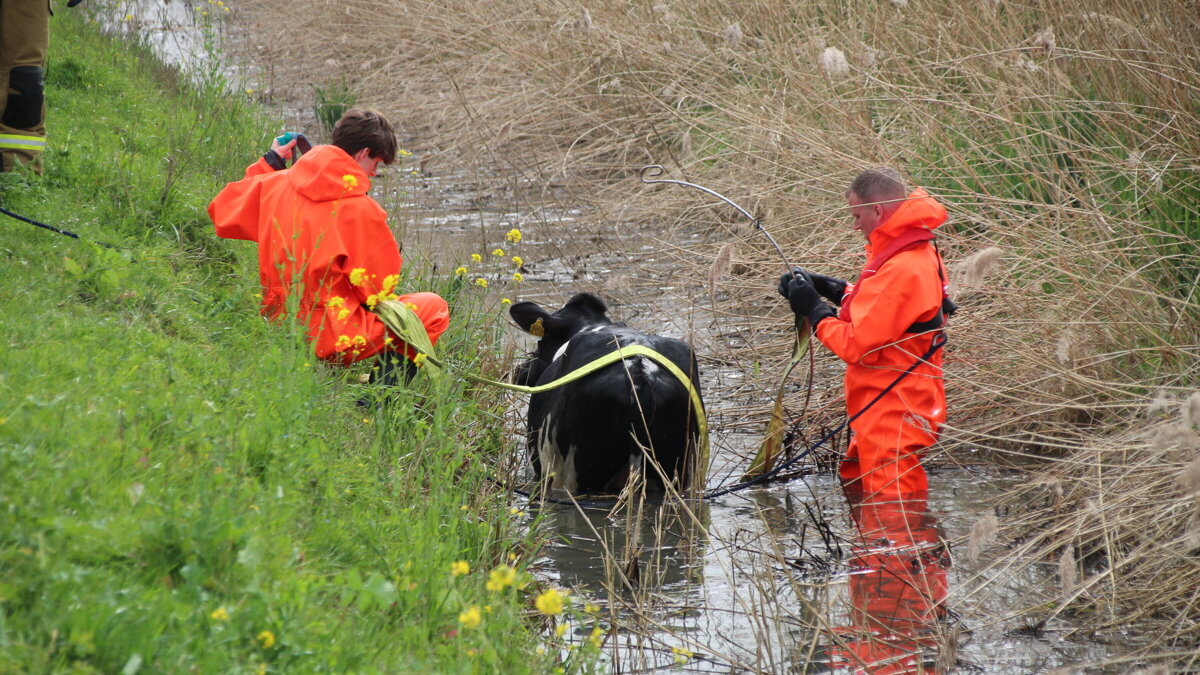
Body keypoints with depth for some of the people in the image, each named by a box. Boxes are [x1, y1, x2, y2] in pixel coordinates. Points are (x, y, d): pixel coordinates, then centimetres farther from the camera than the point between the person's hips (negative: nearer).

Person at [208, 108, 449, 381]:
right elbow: (378, 288, -6)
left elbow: (222, 212, 19)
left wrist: (269, 163, 23)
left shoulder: (275, 184, 0)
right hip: (333, 337, -8)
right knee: (433, 308, 7)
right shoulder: (360, 209, -15)